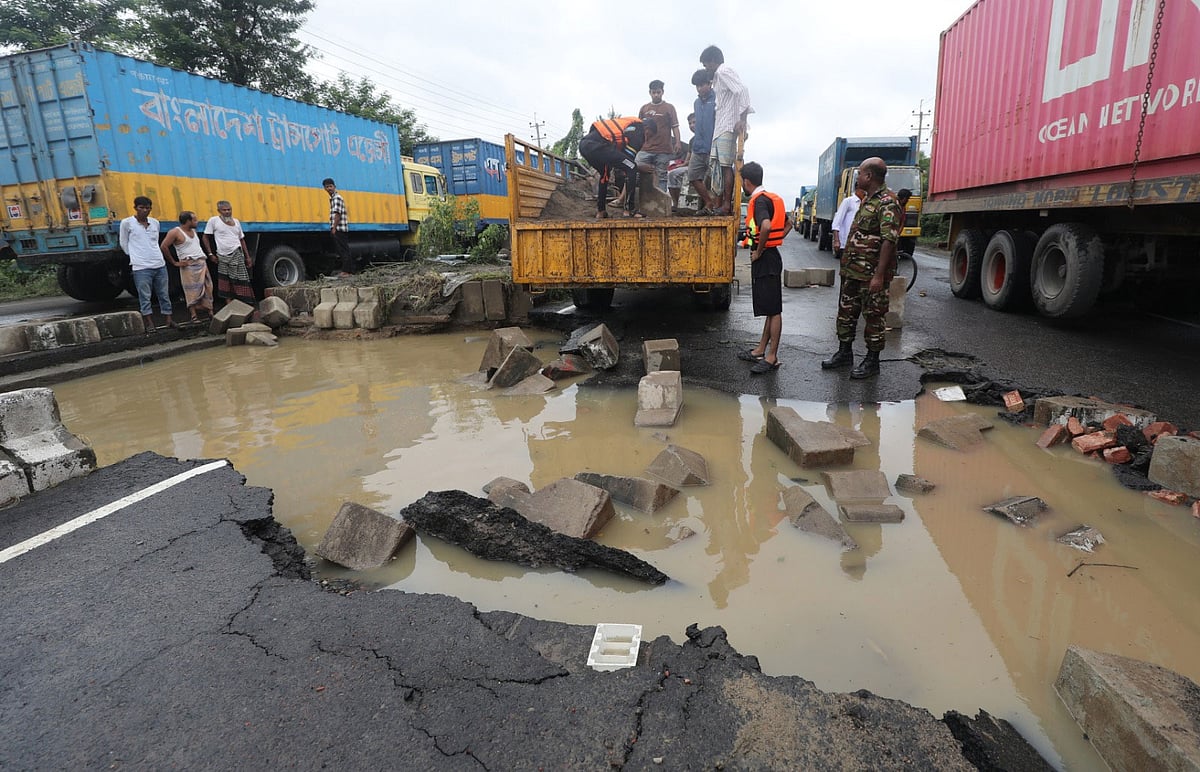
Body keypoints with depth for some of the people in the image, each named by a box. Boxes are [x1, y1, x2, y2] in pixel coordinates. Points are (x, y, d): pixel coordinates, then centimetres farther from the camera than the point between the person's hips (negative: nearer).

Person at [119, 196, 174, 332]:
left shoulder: (155, 222, 10)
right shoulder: (127, 223, -2)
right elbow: (124, 244, 6)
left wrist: (154, 256, 17)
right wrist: (135, 256, 9)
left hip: (160, 265, 4)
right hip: (141, 268, -4)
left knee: (164, 294, 8)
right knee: (144, 297, 0)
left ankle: (169, 319, 14)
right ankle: (149, 323, 4)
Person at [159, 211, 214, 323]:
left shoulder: (194, 231, 18)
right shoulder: (175, 232, -5)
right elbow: (163, 247, -10)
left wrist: (209, 254, 13)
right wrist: (174, 262, -8)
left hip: (202, 263, 7)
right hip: (189, 265, -7)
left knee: (208, 288, 4)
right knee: (192, 290, -8)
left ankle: (210, 312, 8)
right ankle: (194, 315, -5)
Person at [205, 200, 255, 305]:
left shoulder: (236, 221, 12)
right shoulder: (214, 220, 1)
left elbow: (242, 239, 17)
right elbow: (206, 237, 6)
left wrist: (248, 257, 13)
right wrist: (210, 253, -1)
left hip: (237, 255, 1)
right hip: (222, 257, -1)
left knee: (242, 281, -4)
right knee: (225, 282, 4)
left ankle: (246, 304, -3)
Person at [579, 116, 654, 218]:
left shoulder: (628, 123, 33)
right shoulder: (638, 132, 6)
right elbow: (629, 157, 5)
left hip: (584, 144, 10)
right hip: (597, 145, -10)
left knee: (605, 174, 31)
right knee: (632, 168, -3)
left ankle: (600, 211, 30)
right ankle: (630, 210, -3)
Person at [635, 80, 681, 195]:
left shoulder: (669, 107, 7)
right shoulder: (644, 108, 15)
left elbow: (675, 126, 1)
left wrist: (677, 142, -11)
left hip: (664, 149, -2)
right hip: (646, 148, 2)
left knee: (661, 176, 1)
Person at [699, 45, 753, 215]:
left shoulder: (723, 72, -7)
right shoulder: (720, 75, 23)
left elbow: (743, 90, -19)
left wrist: (743, 119, -25)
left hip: (727, 127, -10)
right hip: (721, 128, 10)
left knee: (726, 165, -12)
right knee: (723, 165, 9)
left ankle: (727, 205, -13)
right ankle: (722, 203, 11)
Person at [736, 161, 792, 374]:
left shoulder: (759, 200, -15)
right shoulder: (771, 198, 14)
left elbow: (766, 227, -33)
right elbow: (788, 224, 25)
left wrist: (758, 251, -20)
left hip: (765, 259, -10)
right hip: (770, 256, 10)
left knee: (773, 309, -5)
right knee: (769, 308, 14)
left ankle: (772, 357, 0)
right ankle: (760, 350, 24)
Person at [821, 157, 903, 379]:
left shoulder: (887, 203, -15)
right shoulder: (867, 199, 16)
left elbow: (888, 240, -22)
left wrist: (879, 275, -26)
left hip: (872, 273, -9)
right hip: (852, 270, 9)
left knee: (873, 316, 1)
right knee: (846, 311, 14)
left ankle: (872, 361, 10)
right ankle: (845, 352, 27)